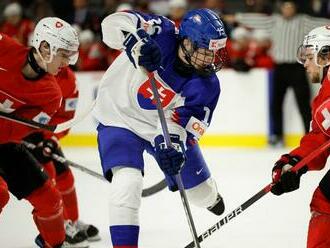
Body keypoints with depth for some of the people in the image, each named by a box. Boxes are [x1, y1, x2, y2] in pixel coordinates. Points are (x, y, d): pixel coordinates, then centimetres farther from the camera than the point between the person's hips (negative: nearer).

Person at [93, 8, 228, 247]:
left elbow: (185, 122, -18)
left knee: (198, 187, 19)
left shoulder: (206, 85, -20)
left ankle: (210, 198, 58)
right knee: (127, 183, -27)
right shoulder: (163, 34, -28)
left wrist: (173, 143, -39)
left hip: (165, 126, 4)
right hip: (120, 117, -4)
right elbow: (114, 22, -34)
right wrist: (136, 42, -54)